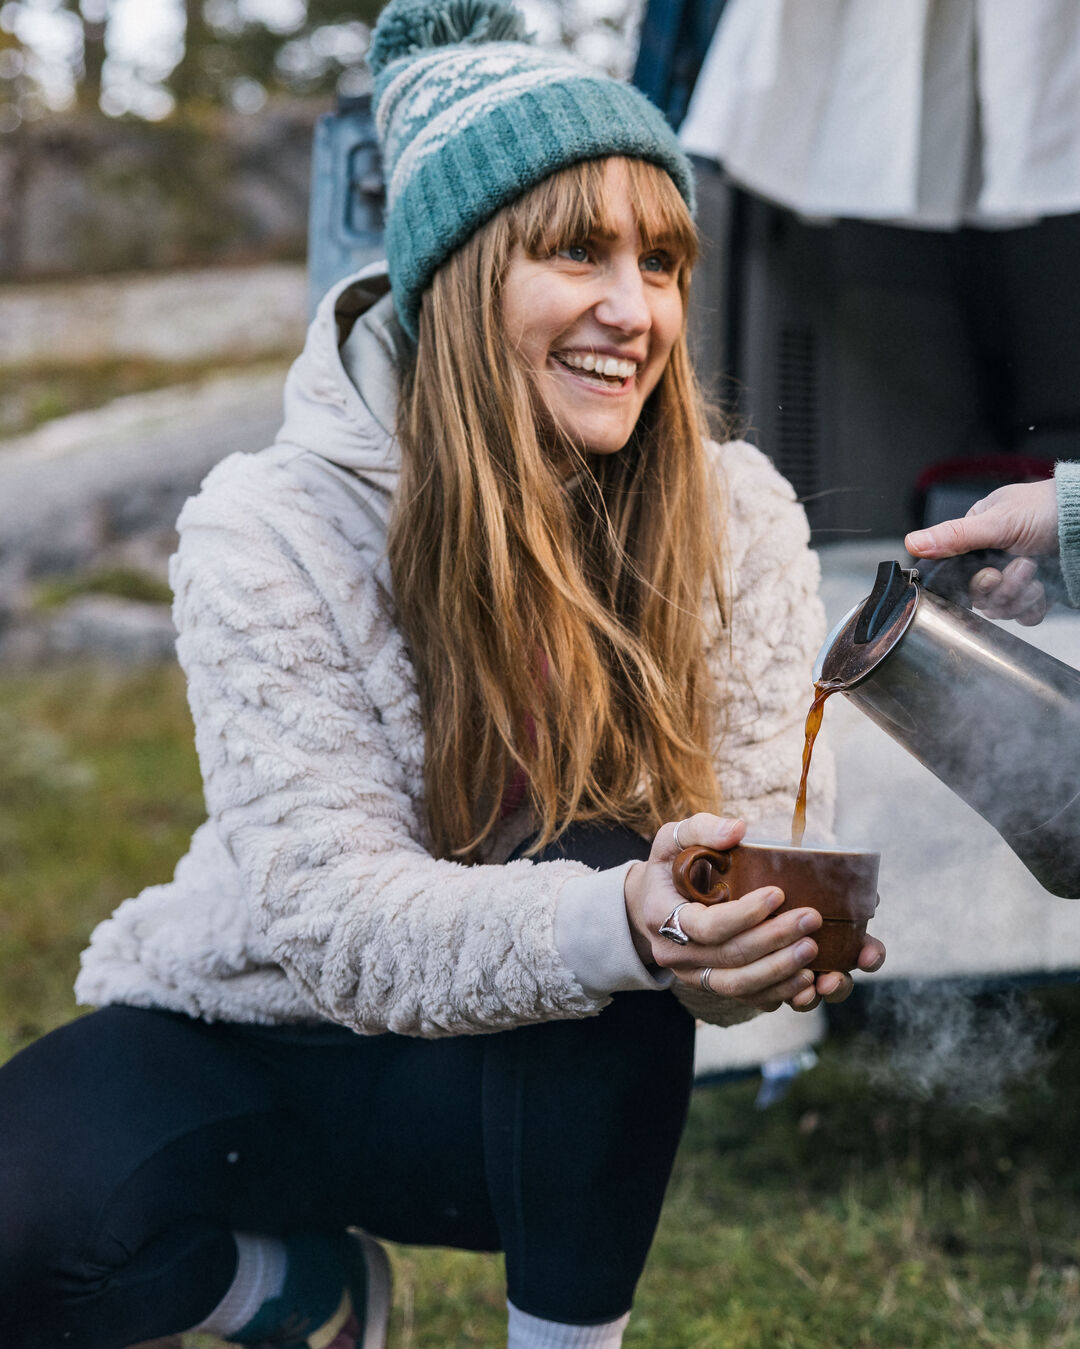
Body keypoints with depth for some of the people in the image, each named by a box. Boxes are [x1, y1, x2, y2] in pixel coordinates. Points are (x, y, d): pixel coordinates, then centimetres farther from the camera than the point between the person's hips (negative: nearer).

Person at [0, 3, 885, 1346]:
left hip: (544, 1088, 1)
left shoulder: (739, 524, -11)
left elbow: (744, 837, -13)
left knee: (616, 885, -33)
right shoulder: (272, 530, -20)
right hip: (254, 1037, -1)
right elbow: (335, 916, -27)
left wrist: (762, 938, -39)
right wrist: (610, 923, -46)